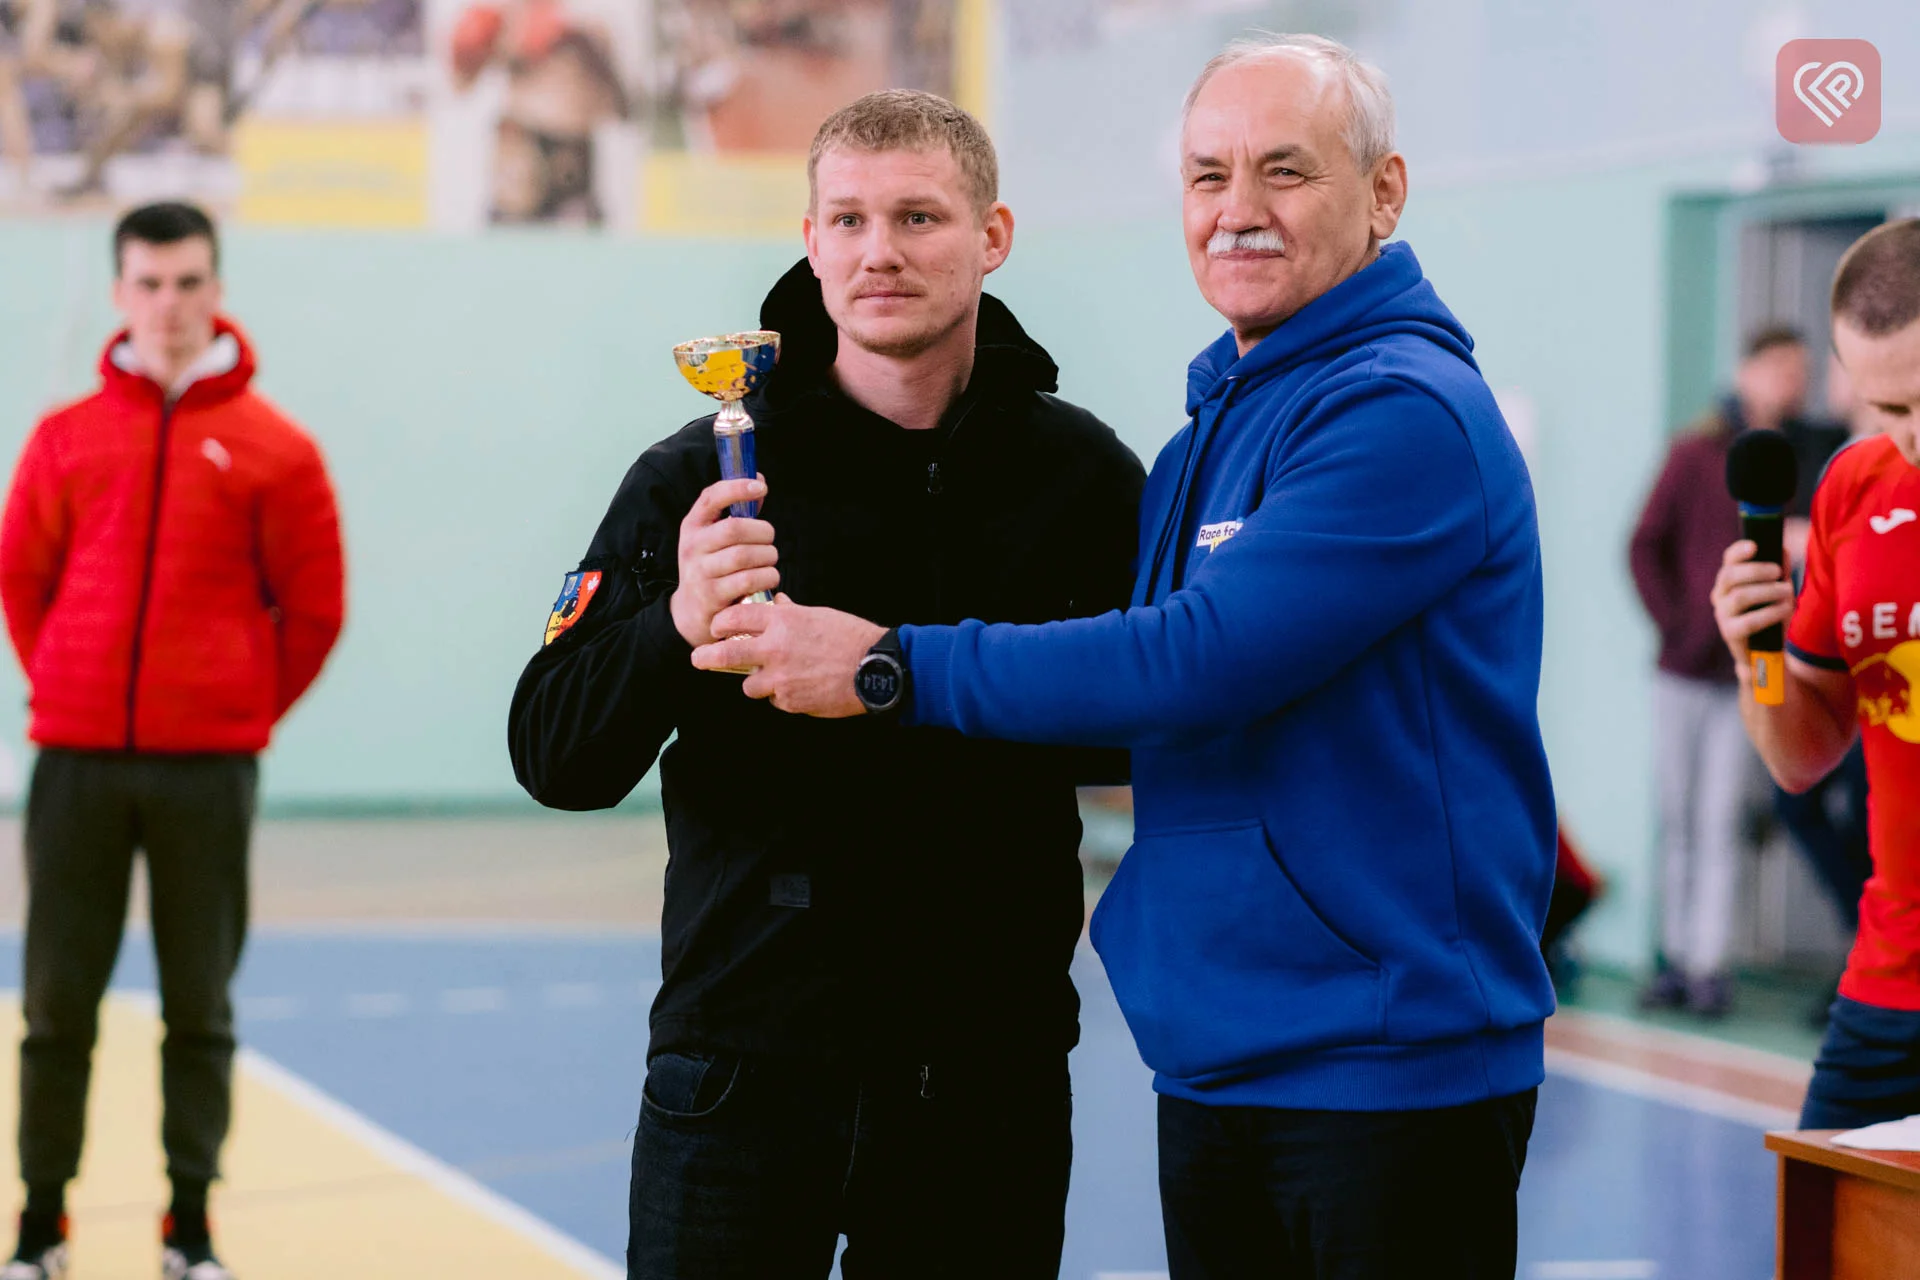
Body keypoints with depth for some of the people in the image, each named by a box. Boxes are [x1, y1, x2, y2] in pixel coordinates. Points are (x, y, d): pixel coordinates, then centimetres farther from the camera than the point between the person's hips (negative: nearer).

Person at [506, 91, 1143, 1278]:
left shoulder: (1082, 473, 2)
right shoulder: (695, 480, -2)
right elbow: (555, 758, -4)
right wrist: (677, 627, -23)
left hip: (989, 1072, 1)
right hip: (744, 1056, -1)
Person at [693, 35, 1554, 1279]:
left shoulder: (1403, 410, -15)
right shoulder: (1210, 429, 14)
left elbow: (1200, 663, -23)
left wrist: (893, 668, -15)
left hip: (1387, 1070, -8)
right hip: (1212, 1061, 8)